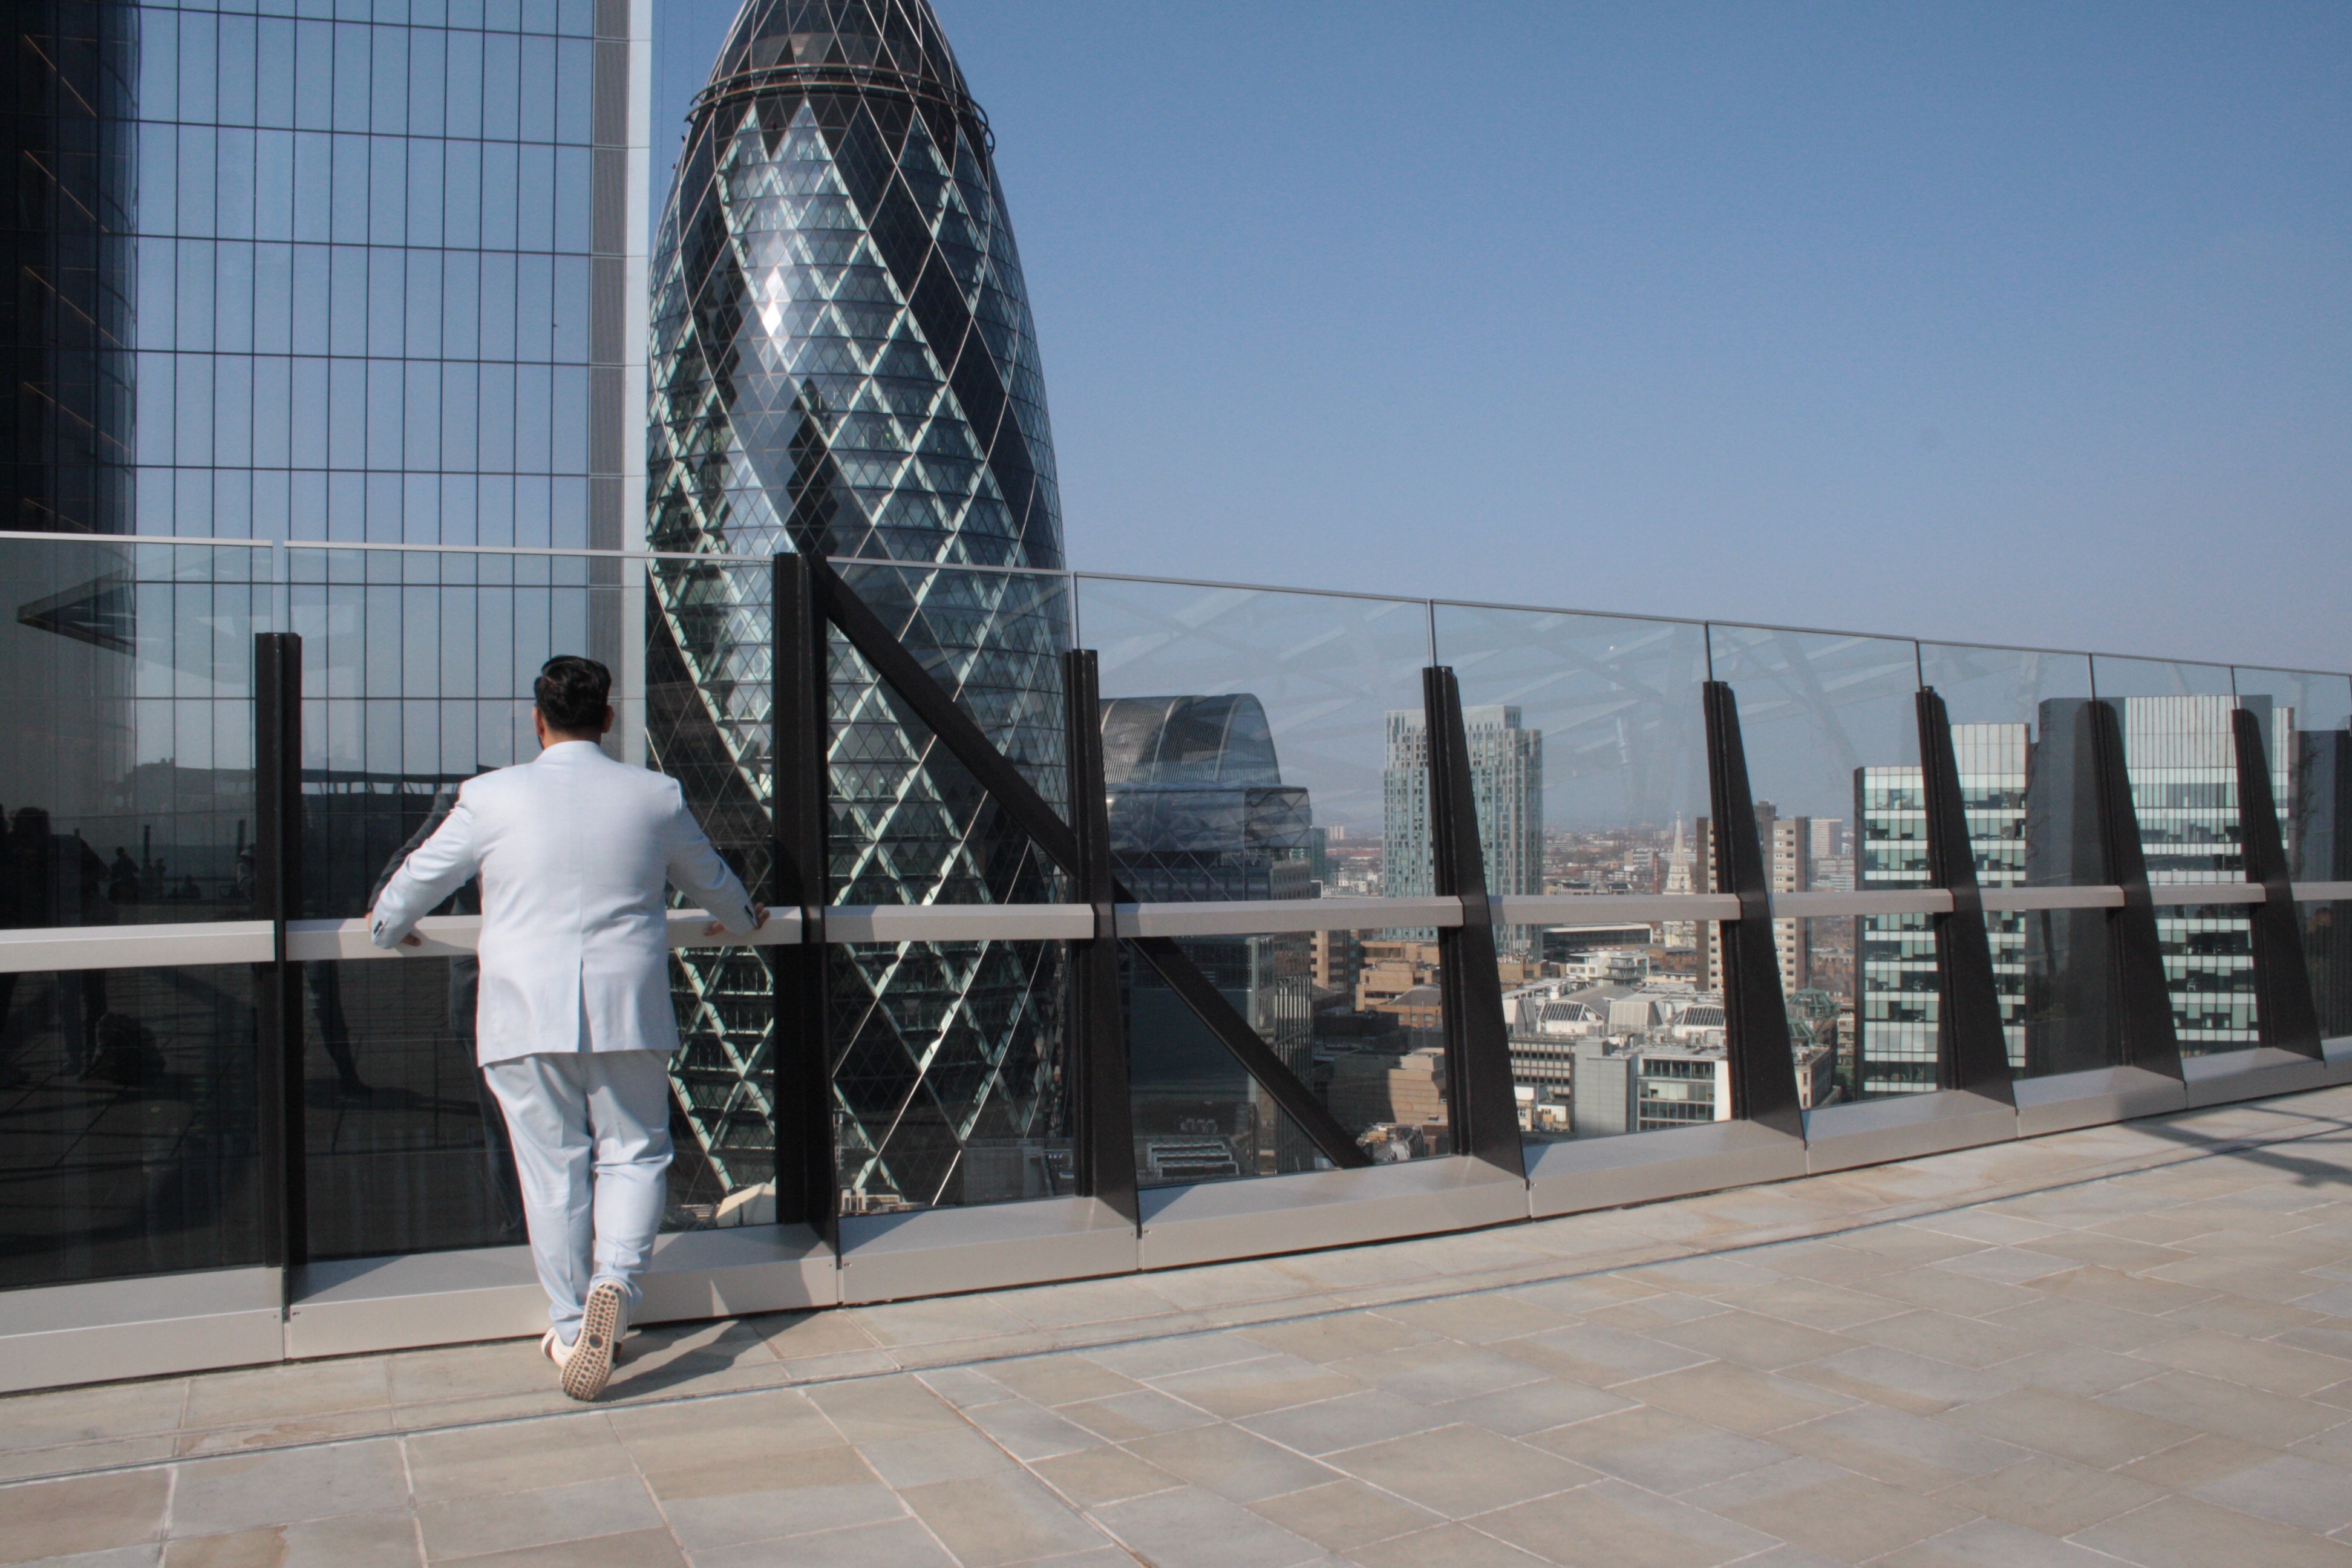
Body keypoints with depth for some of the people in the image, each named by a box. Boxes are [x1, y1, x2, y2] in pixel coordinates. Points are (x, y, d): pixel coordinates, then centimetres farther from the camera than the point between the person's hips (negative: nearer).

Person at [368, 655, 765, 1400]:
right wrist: (742, 919, 42)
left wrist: (388, 927, 34)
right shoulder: (655, 796, 4)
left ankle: (569, 1329, 14)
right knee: (632, 1154, 10)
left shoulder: (493, 796, -1)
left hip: (525, 1016, 0)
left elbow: (421, 875, 12)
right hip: (627, 1009, 1)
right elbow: (710, 879, 20)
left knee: (552, 1168, 7)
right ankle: (616, 1279, -13)